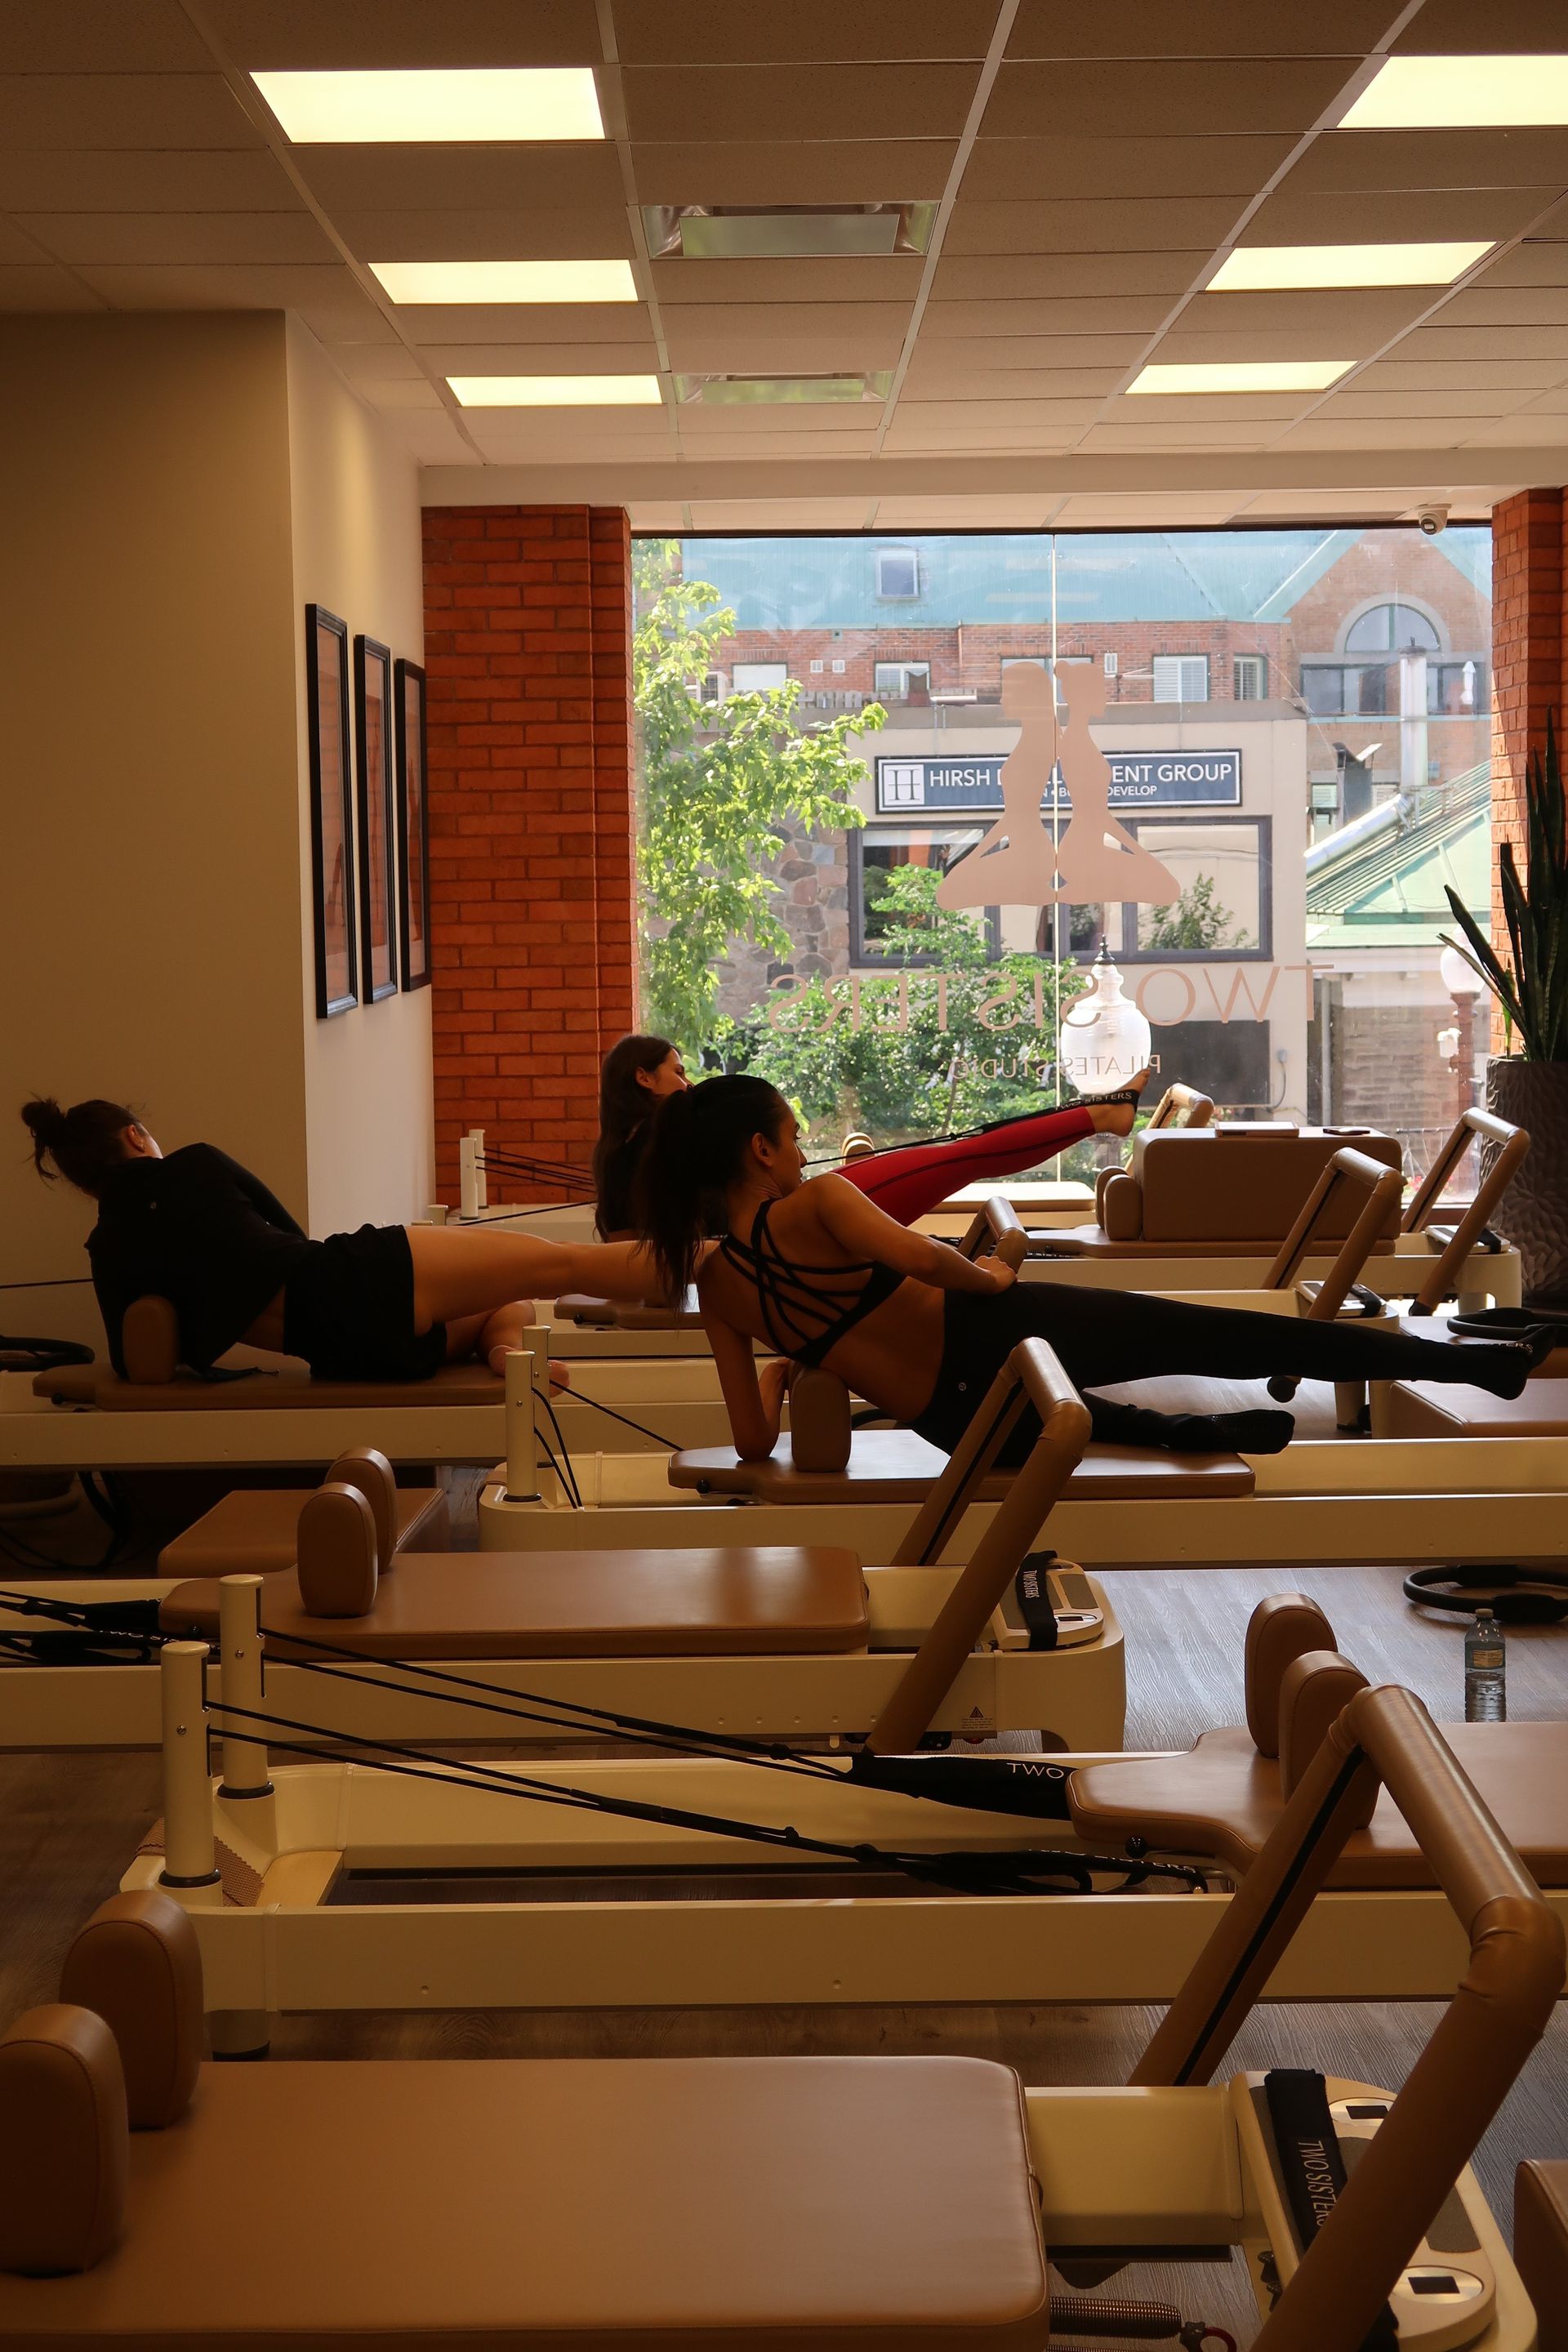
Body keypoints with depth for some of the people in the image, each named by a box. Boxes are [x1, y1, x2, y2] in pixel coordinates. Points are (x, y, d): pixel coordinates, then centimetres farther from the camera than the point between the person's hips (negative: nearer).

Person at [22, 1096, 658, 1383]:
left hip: (344, 1349, 3)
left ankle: (499, 1345, -8)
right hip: (362, 1275, -3)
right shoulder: (194, 1165, 10)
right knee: (564, 1262, 3)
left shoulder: (111, 1252, 12)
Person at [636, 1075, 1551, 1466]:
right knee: (1235, 1337, 2)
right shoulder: (815, 1202, -12)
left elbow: (754, 1440, 4)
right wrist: (987, 1274, -7)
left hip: (961, 1426, 6)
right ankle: (1483, 1360, 7)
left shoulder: (715, 1286, 3)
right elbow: (911, 1255, -28)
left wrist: (780, 1369, 24)